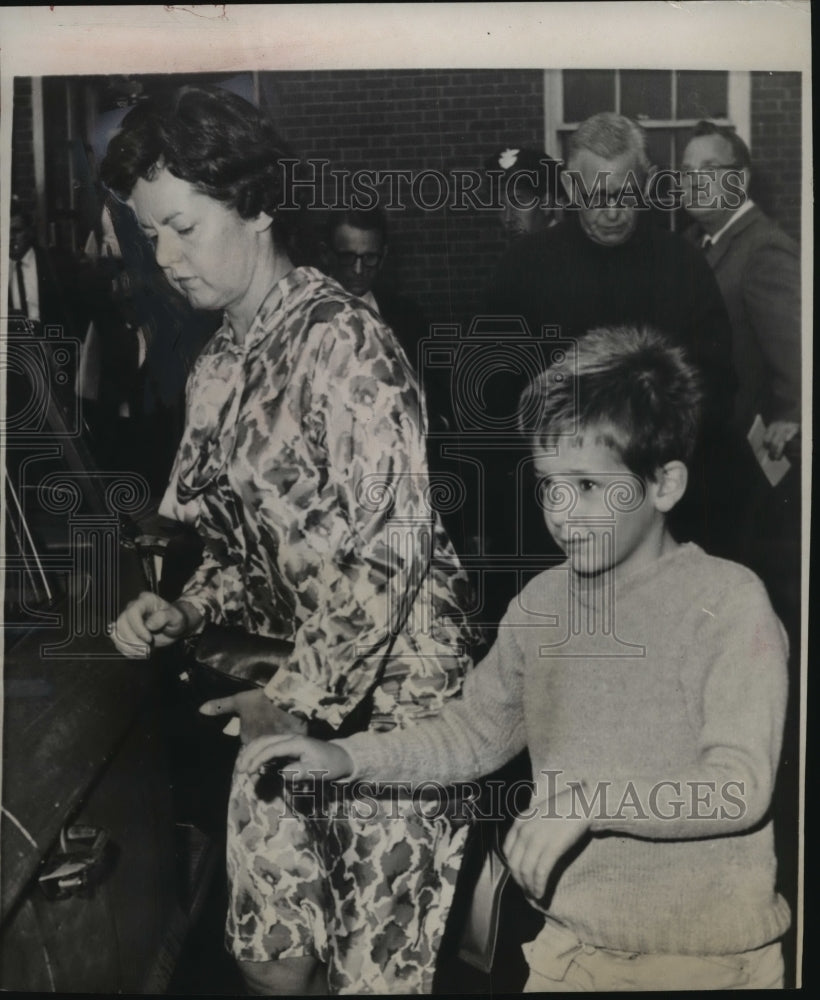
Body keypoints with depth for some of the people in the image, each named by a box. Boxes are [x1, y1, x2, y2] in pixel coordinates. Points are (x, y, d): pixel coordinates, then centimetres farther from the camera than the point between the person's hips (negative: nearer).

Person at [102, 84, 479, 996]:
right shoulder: (216, 367, 10)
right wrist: (178, 612, 0)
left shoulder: (340, 338, -16)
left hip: (392, 686, -7)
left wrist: (303, 697, -17)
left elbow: (389, 546, -20)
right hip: (288, 690, 8)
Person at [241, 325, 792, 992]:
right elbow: (472, 734, 8)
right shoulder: (543, 601, 0)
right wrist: (346, 757, -4)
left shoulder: (730, 603, -16)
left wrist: (589, 794, -33)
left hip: (711, 960, -4)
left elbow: (741, 786, -22)